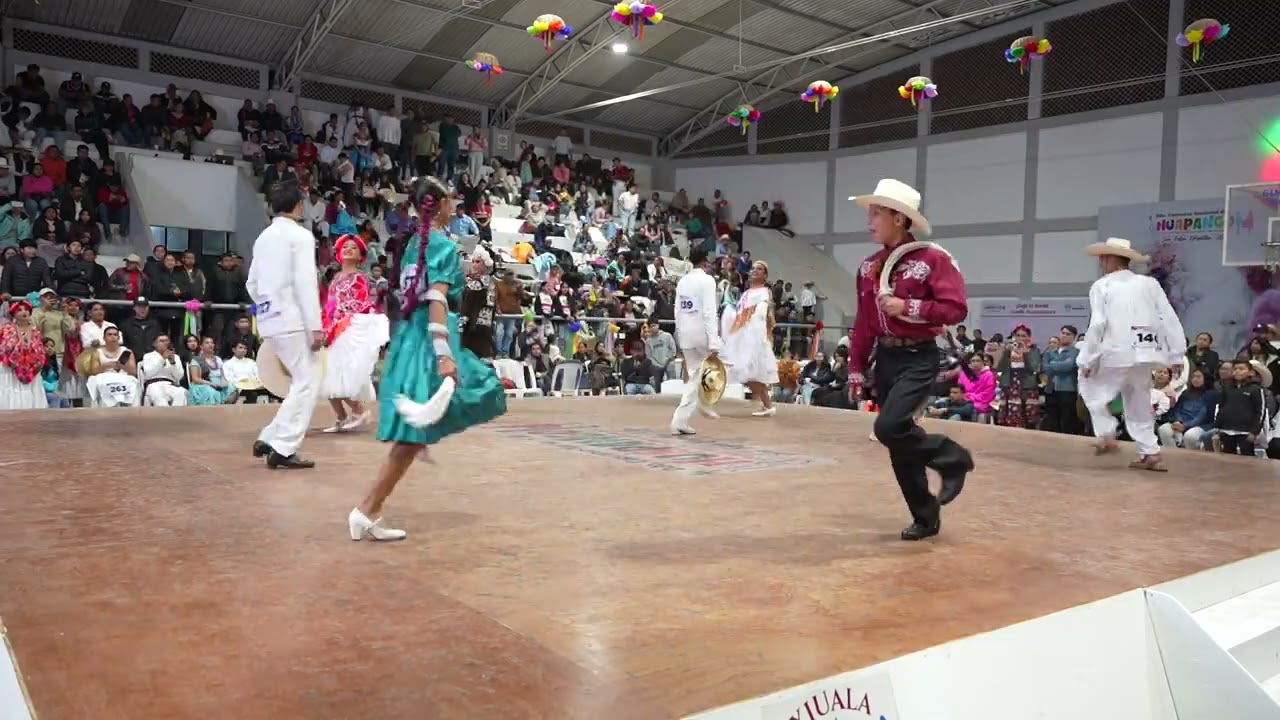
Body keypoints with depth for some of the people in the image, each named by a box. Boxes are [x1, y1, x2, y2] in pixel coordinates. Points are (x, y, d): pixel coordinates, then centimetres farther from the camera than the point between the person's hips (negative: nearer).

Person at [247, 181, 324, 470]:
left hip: (269, 319, 8)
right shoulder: (300, 236, -8)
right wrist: (316, 326, -15)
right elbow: (305, 284, -15)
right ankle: (283, 448, -7)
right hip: (293, 319, -8)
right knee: (307, 383, -3)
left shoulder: (263, 237, 16)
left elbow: (252, 283, 18)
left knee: (302, 381, 16)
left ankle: (271, 438, 11)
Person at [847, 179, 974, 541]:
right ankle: (926, 517, 23)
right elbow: (863, 323, 11)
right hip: (885, 358, 6)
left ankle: (952, 458, 4)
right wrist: (856, 370, 10)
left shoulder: (933, 259, -10)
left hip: (919, 358, -6)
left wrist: (908, 307, -21)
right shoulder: (869, 266, 7)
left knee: (889, 427, -23)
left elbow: (956, 308, -15)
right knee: (899, 443, 8)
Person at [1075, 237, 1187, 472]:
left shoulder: (1101, 286, 1)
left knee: (1092, 390, 18)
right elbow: (1170, 319, 8)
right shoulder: (1149, 283, 13)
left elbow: (1097, 325, -10)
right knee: (1138, 403, 18)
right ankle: (1151, 454, 13)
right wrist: (1177, 355, 12)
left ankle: (1107, 435, 5)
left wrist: (1087, 360, -4)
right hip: (1146, 353, 5)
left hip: (1117, 352, -5)